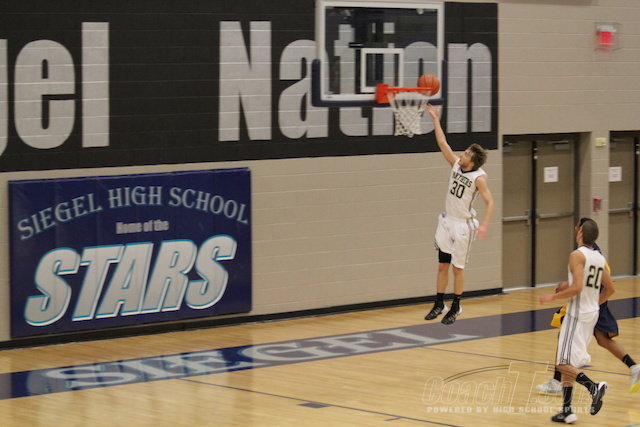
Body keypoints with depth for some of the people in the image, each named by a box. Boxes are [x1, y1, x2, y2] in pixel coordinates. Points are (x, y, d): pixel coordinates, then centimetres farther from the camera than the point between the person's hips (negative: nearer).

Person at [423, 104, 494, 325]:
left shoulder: (479, 178, -17)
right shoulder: (456, 164, -1)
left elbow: (489, 202, -15)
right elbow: (442, 143, 1)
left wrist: (483, 225, -28)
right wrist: (435, 119, -2)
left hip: (463, 225, -6)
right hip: (446, 221, 6)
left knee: (458, 268, 3)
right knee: (442, 266, 9)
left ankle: (455, 307, 15)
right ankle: (439, 305, 17)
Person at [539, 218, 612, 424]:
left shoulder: (577, 255, -14)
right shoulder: (600, 258, 10)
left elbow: (577, 287, -23)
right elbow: (610, 289, 17)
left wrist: (553, 297, -12)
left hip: (577, 314, -8)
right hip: (592, 313, 8)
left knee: (564, 363, -8)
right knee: (567, 363, 14)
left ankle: (594, 387, -28)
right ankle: (567, 411, 13)